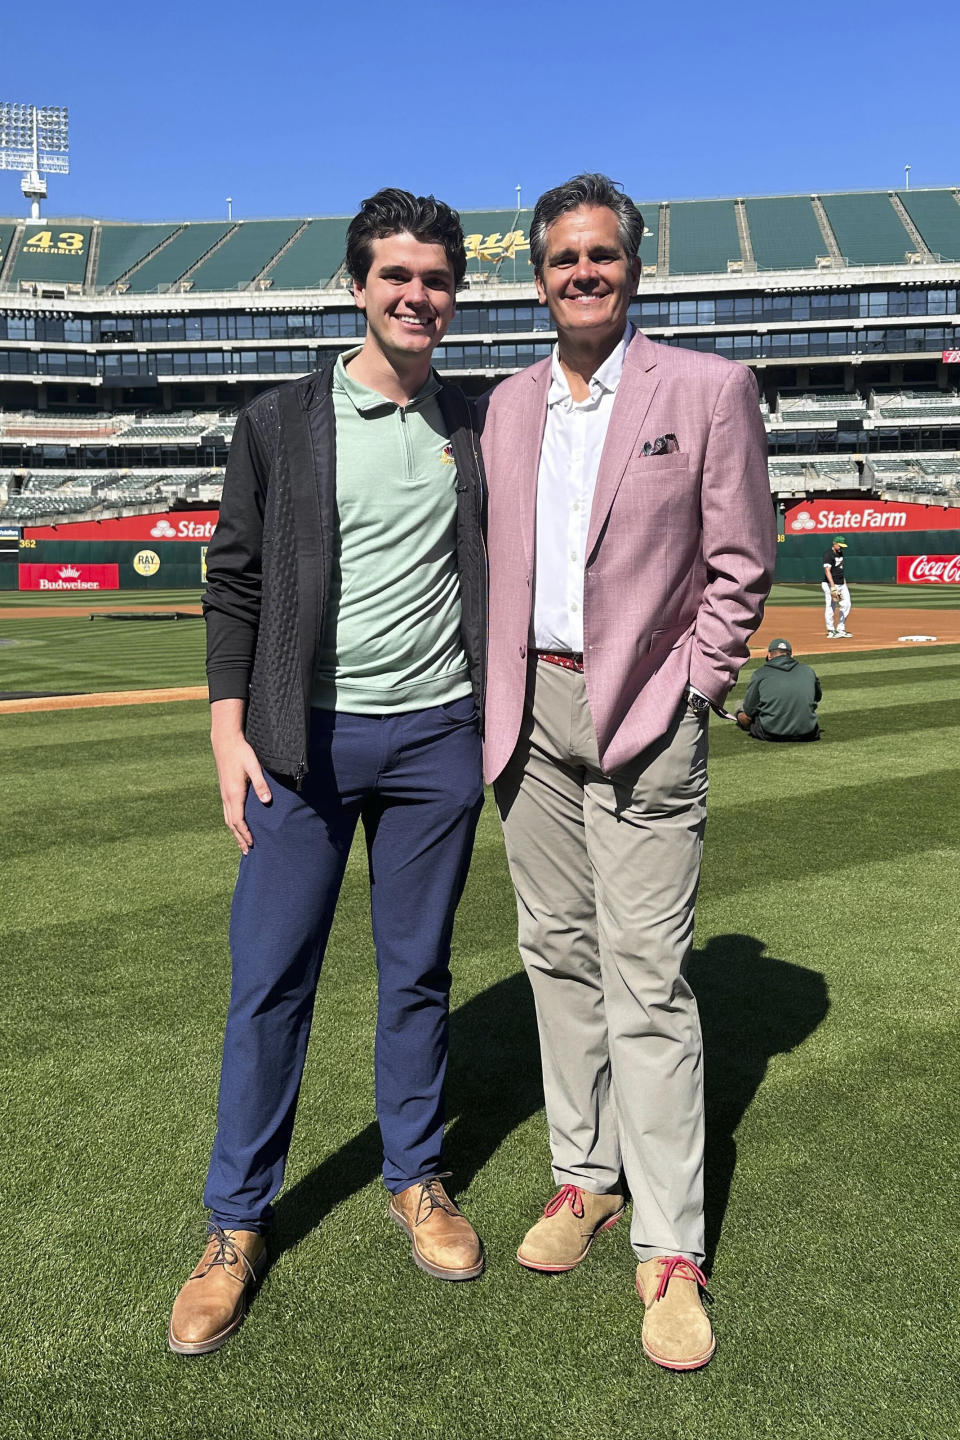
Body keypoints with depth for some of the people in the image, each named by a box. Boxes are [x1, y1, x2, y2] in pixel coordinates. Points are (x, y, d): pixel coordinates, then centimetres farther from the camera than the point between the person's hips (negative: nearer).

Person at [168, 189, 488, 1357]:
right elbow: (234, 584, 3)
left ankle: (416, 1181, 29)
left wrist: (501, 722, 9)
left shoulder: (476, 433, 9)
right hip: (305, 736, -1)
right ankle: (236, 1226, 17)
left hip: (437, 736, 2)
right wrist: (230, 731, -4)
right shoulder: (281, 424, 3)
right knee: (270, 980, 1)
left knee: (417, 971, 11)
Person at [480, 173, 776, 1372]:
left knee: (646, 977, -6)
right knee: (557, 952, 11)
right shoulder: (509, 405, 11)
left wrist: (691, 696, -5)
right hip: (531, 710, 5)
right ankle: (584, 1176, 27)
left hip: (642, 715, -5)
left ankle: (670, 1248, 6)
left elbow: (741, 564, -1)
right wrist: (499, 698, 7)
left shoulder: (708, 388, -2)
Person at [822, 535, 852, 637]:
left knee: (846, 604, 8)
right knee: (830, 607, -5)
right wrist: (833, 586, -31)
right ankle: (831, 632, 1)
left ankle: (840, 629, 16)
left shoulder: (840, 553, 13)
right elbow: (827, 571, -24)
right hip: (830, 584, -9)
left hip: (841, 584, 9)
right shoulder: (828, 554, -15)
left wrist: (844, 581, 19)